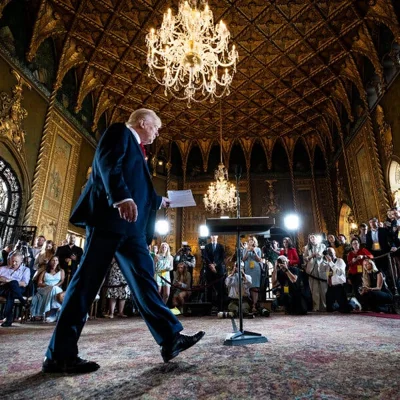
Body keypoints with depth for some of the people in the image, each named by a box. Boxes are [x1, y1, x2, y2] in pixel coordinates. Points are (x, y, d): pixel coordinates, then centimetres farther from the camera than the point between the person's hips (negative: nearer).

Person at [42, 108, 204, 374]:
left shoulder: (136, 150, 30)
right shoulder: (119, 132, 5)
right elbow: (108, 163, -16)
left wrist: (159, 201, 42)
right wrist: (122, 197, -31)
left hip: (130, 226, 9)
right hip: (109, 218, -9)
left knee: (144, 278, 4)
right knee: (87, 282, -6)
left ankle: (171, 339, 7)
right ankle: (59, 355, 5)